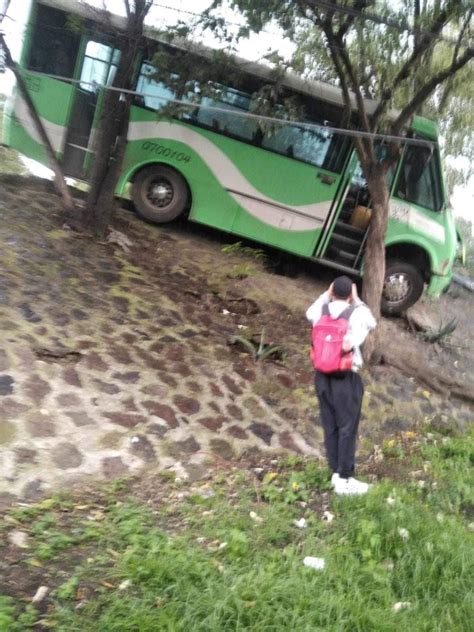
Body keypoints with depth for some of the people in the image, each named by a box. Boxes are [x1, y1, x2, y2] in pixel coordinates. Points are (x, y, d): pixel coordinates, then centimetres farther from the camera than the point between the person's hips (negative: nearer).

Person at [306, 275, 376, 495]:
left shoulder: (321, 312, -2)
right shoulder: (356, 314, -13)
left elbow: (310, 313, 22)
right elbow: (372, 323, 8)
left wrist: (326, 295, 18)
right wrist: (357, 300, 8)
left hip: (322, 377, 4)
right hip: (346, 379, -4)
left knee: (330, 427, 14)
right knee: (347, 429, 5)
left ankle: (336, 473, 25)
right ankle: (345, 480, 11)